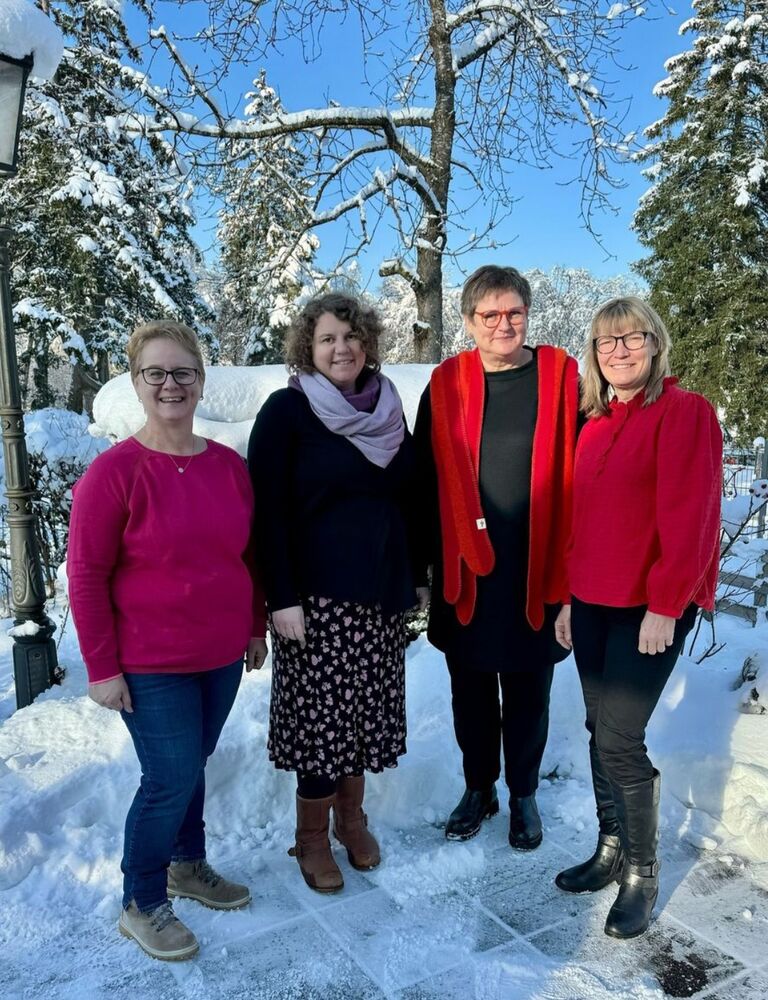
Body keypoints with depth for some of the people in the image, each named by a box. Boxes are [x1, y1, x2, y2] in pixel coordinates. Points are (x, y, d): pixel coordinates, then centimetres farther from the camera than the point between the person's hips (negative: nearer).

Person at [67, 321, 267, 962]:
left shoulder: (230, 465, 0)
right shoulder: (115, 471, -15)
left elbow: (249, 553, 10)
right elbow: (86, 576, -12)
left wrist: (256, 628, 12)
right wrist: (102, 668, -12)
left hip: (222, 658, 5)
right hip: (151, 667, -5)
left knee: (193, 765, 19)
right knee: (171, 780, 1)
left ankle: (188, 865, 42)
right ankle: (141, 904, 25)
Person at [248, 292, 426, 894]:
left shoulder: (387, 408, 8)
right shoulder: (286, 410, -7)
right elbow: (269, 511, -11)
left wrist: (414, 577, 12)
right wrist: (282, 597, -15)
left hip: (383, 590, 5)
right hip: (317, 593, -5)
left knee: (367, 710, 12)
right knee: (321, 714, 2)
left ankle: (352, 817, 33)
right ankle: (313, 838, 23)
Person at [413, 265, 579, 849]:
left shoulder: (561, 378, -2)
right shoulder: (446, 386, 1)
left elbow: (578, 472, -1)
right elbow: (427, 480, 3)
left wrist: (573, 561, -5)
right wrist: (425, 563, 0)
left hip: (537, 570, -1)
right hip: (465, 571, 1)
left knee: (527, 691, 13)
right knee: (470, 690, 15)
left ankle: (523, 794, 34)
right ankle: (478, 789, 36)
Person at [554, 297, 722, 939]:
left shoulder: (684, 412, -9)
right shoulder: (596, 424, 12)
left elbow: (689, 517, -15)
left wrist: (665, 605, -17)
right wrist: (569, 597, 14)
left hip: (649, 607, -7)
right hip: (593, 603, 7)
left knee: (619, 738, -5)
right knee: (601, 732, 13)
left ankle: (643, 873, 15)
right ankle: (613, 850, 30)